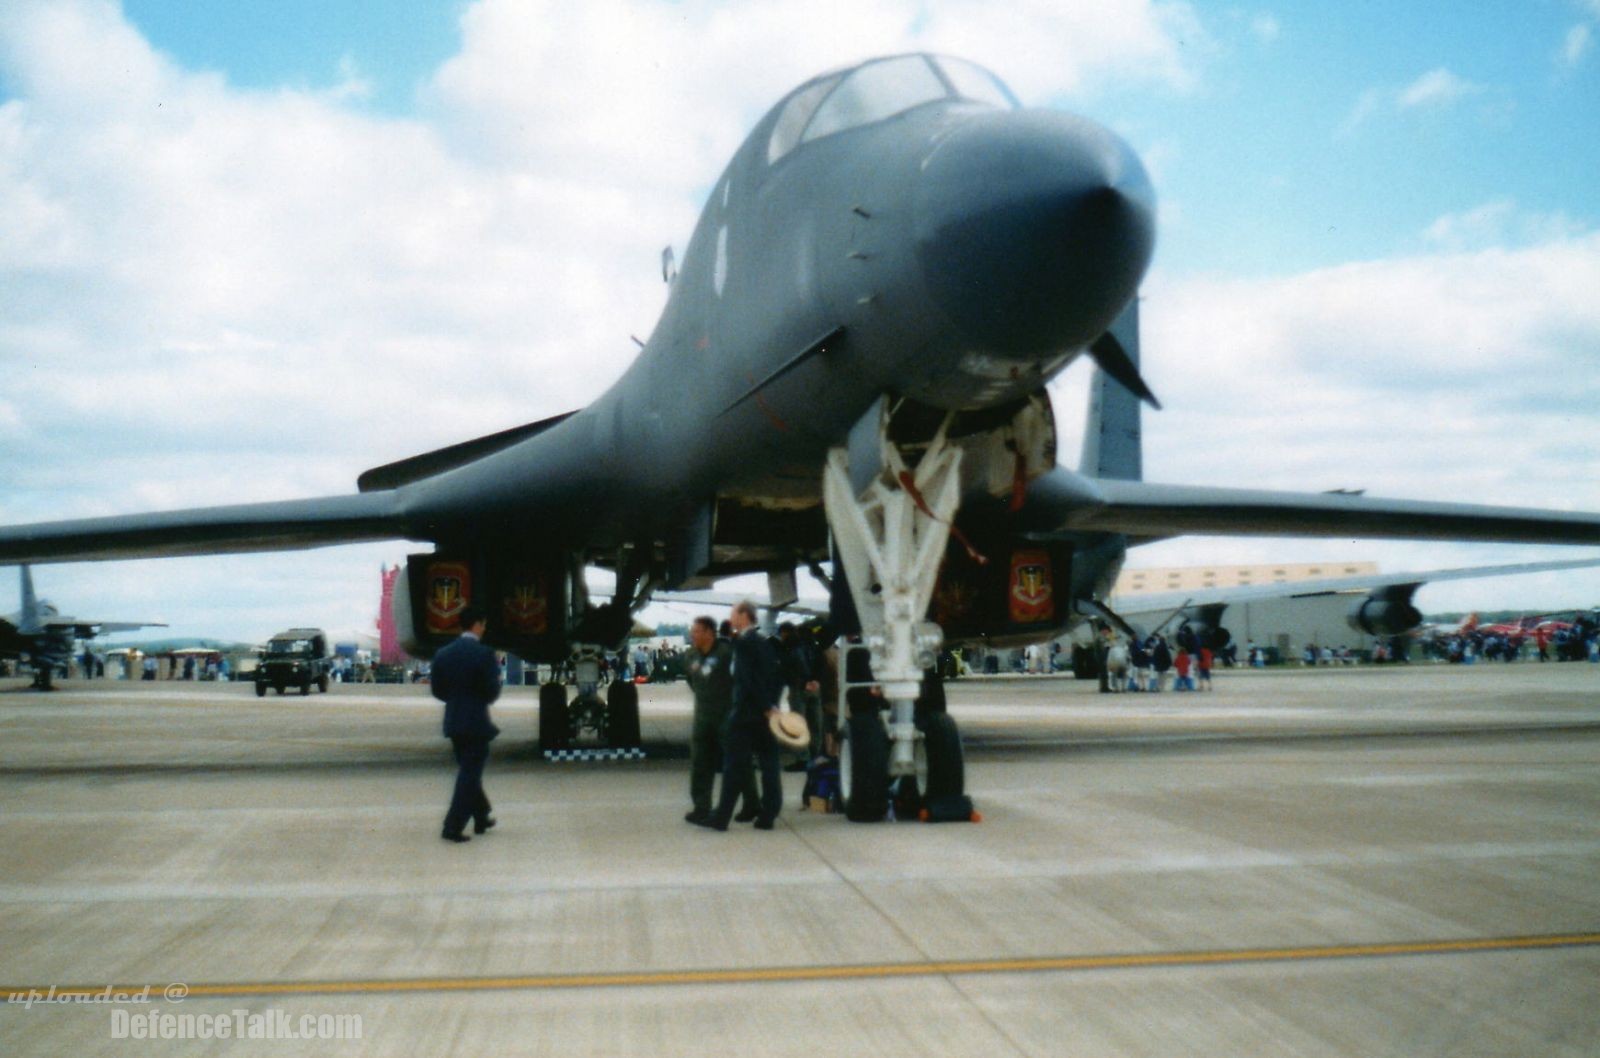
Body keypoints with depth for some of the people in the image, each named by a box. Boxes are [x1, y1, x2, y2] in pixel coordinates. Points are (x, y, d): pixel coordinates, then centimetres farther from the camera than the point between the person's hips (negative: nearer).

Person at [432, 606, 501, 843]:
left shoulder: (443, 654, 4)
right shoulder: (484, 654, -14)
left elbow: (437, 690, 7)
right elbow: (491, 692, -15)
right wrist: (496, 676, 4)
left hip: (453, 722, 7)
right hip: (476, 722, -7)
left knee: (468, 771, 20)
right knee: (469, 774, 0)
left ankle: (481, 818, 31)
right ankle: (453, 827, -4)